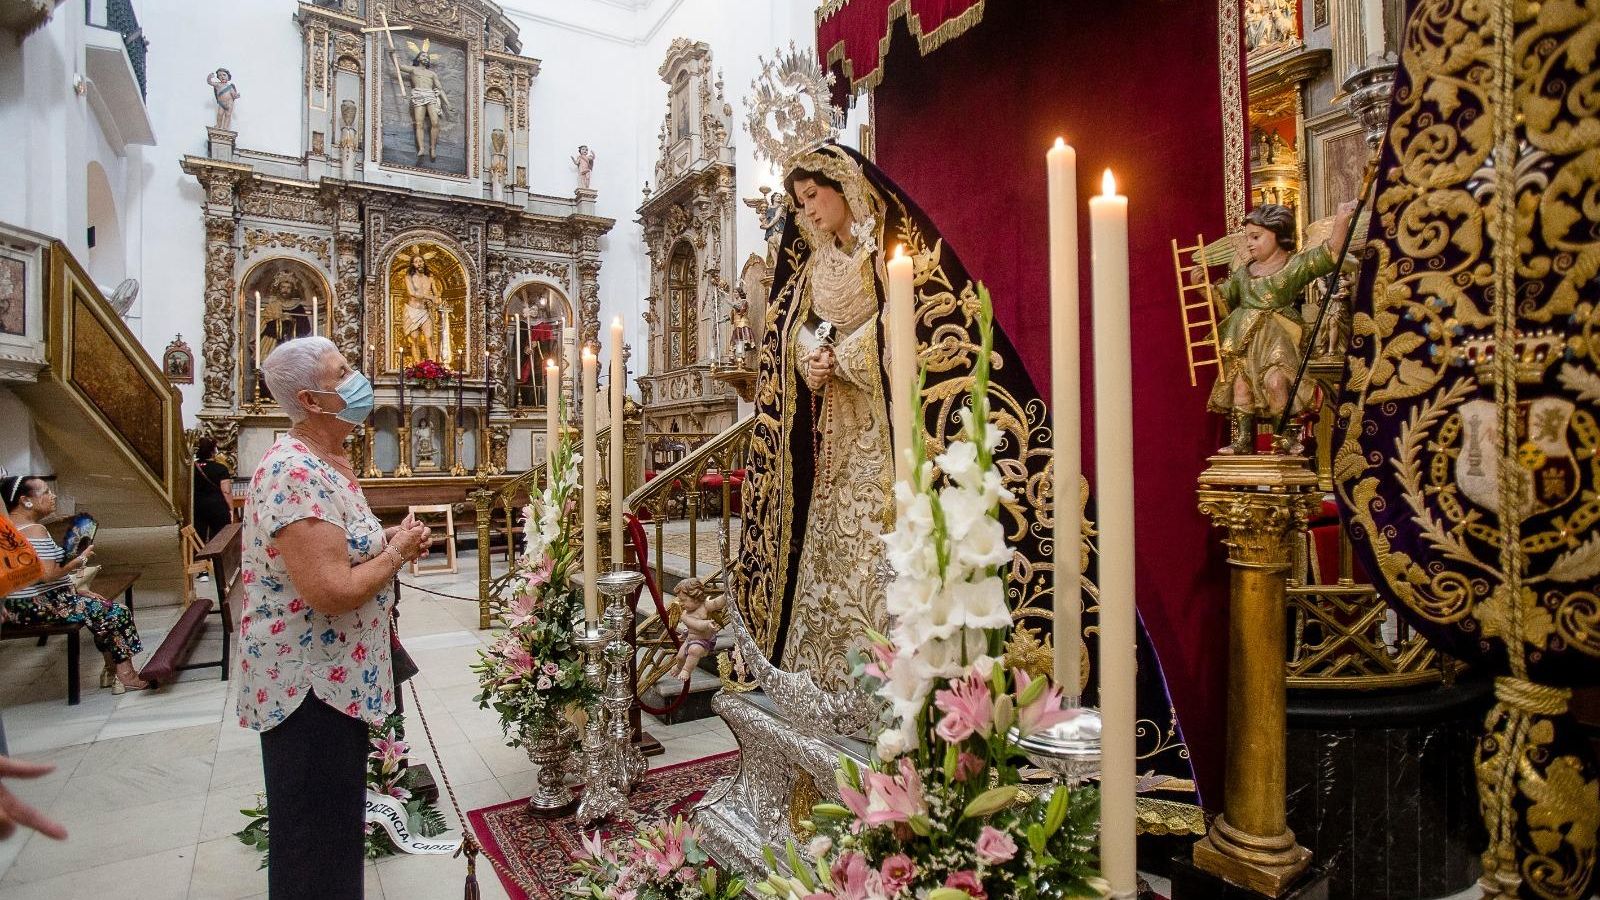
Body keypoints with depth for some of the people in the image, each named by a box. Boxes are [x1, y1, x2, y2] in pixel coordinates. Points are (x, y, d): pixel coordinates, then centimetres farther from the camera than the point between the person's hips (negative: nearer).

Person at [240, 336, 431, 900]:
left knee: (337, 819, 26)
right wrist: (397, 552, -16)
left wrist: (390, 538, 3)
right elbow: (330, 592, -31)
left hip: (336, 675, 10)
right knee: (316, 835, 8)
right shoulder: (295, 473, -25)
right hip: (309, 686, -10)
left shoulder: (328, 462, 7)